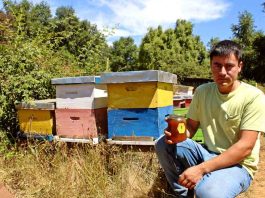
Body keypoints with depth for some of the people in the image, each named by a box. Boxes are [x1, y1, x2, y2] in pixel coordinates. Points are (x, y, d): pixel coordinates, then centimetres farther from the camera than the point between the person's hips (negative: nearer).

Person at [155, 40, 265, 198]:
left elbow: (245, 147, -21)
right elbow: (191, 126, 7)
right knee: (163, 144, -12)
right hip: (207, 154, 6)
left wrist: (201, 168, -28)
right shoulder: (202, 91, 1)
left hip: (238, 165, -5)